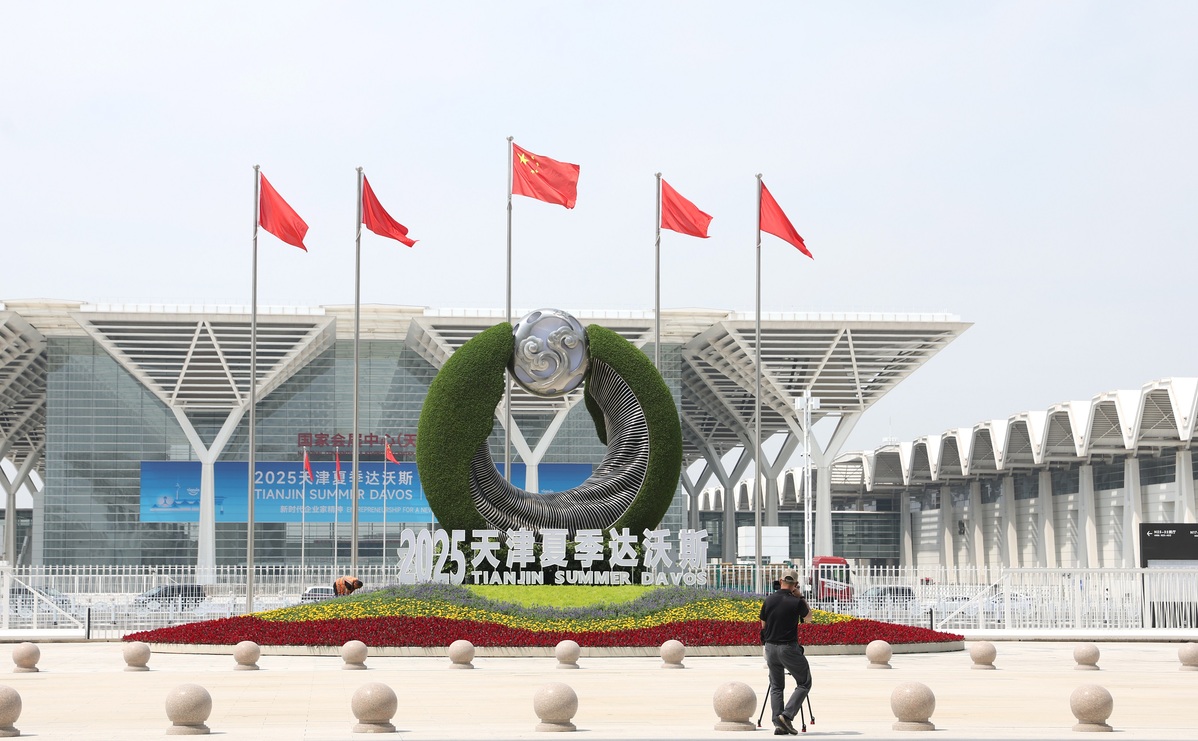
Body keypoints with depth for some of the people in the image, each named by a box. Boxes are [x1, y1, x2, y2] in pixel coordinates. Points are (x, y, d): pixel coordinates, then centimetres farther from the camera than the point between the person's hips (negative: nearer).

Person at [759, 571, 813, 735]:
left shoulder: (768, 601, 2)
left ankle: (778, 724, 3)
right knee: (804, 683, 8)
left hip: (770, 647, 5)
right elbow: (808, 618, 9)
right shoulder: (796, 602, -11)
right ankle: (787, 715, -8)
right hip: (789, 648, -5)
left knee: (776, 686, 14)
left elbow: (763, 625, 11)